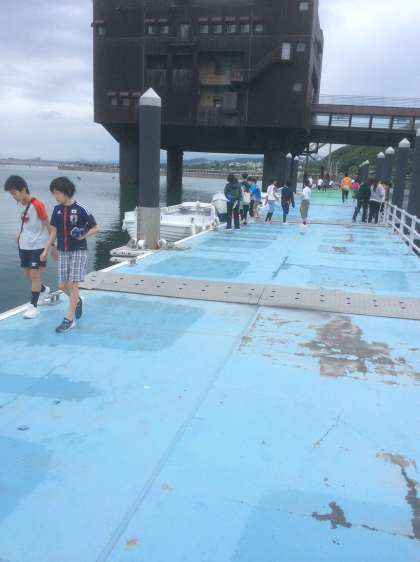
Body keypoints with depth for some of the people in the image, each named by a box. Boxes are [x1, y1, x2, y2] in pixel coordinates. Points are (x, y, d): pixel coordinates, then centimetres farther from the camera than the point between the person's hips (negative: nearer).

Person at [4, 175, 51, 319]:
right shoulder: (22, 204, 5)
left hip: (38, 245, -8)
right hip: (25, 245, 8)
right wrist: (21, 234, 2)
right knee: (27, 274, 15)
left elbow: (48, 225, -13)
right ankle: (44, 290, 40)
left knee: (35, 274, -5)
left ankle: (33, 306, 2)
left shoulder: (37, 204, -18)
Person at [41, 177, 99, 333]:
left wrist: (84, 235, -23)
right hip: (63, 252, 5)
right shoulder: (57, 209, 4)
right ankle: (77, 301, 37)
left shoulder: (81, 209, -11)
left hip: (79, 251, -5)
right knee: (62, 285, 6)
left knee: (73, 284, -9)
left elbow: (95, 228, -5)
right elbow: (54, 231, 11)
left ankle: (69, 319, -2)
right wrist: (46, 250, 11)